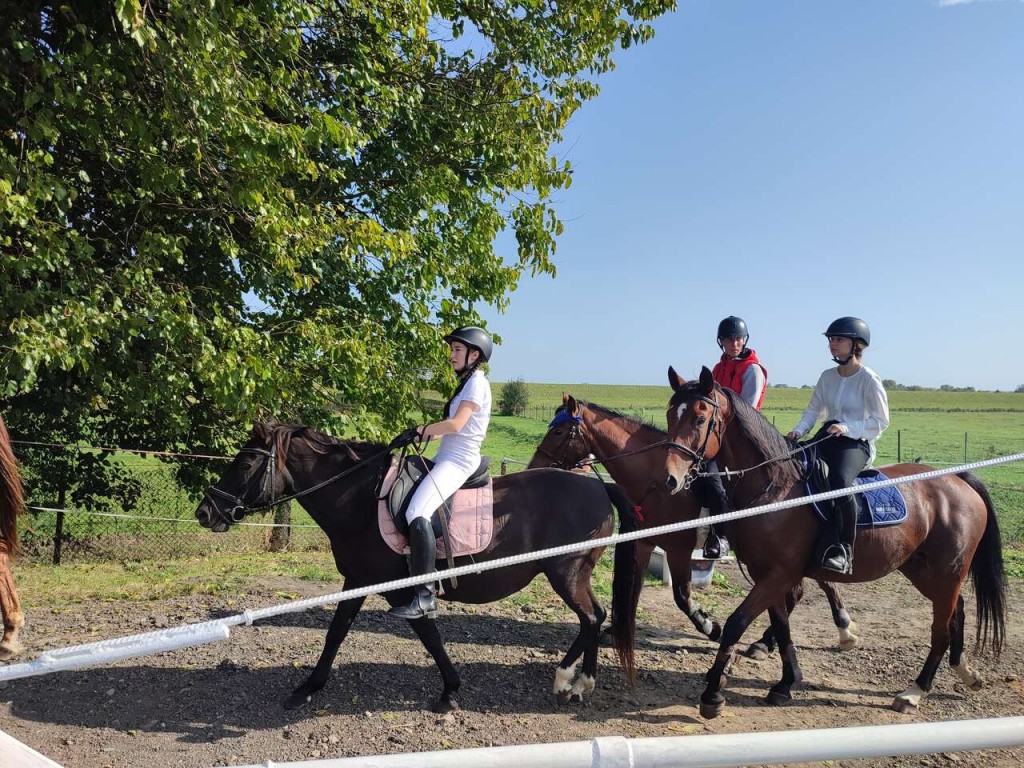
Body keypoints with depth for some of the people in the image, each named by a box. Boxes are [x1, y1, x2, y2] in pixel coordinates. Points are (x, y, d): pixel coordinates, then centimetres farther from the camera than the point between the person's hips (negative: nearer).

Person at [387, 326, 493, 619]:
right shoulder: (467, 382, 21)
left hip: (458, 461, -11)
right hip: (448, 459, 11)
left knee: (417, 512, -29)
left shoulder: (477, 382, -9)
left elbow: (456, 424, -19)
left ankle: (425, 597, -29)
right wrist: (420, 434, 10)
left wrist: (419, 431, -13)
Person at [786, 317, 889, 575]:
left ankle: (844, 549, -24)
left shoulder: (869, 380, -7)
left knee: (840, 483, -36)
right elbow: (813, 410, 14)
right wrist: (799, 430, -5)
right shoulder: (827, 377, 11)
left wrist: (847, 427, -20)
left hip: (858, 443, -6)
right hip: (828, 438, 7)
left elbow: (881, 421, -7)